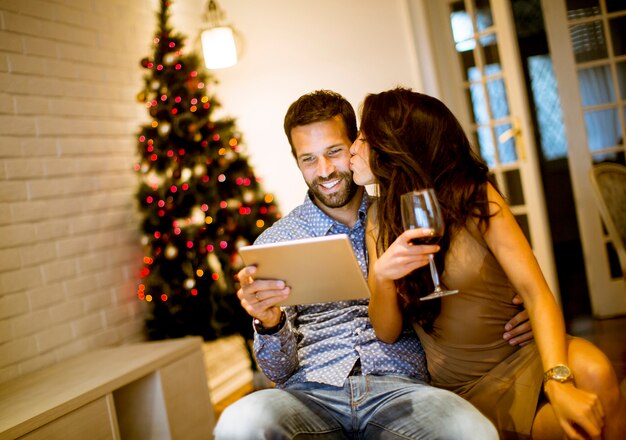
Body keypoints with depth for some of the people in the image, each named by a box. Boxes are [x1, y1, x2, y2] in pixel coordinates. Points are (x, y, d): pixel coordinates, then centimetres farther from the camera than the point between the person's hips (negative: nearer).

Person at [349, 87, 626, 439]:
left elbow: (537, 294, -15)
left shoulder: (475, 198, -7)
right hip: (463, 387, 1)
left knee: (593, 372, -30)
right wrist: (380, 275, -22)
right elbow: (388, 333, -1)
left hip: (521, 355, 0)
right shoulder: (380, 218, 1)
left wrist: (559, 381, -32)